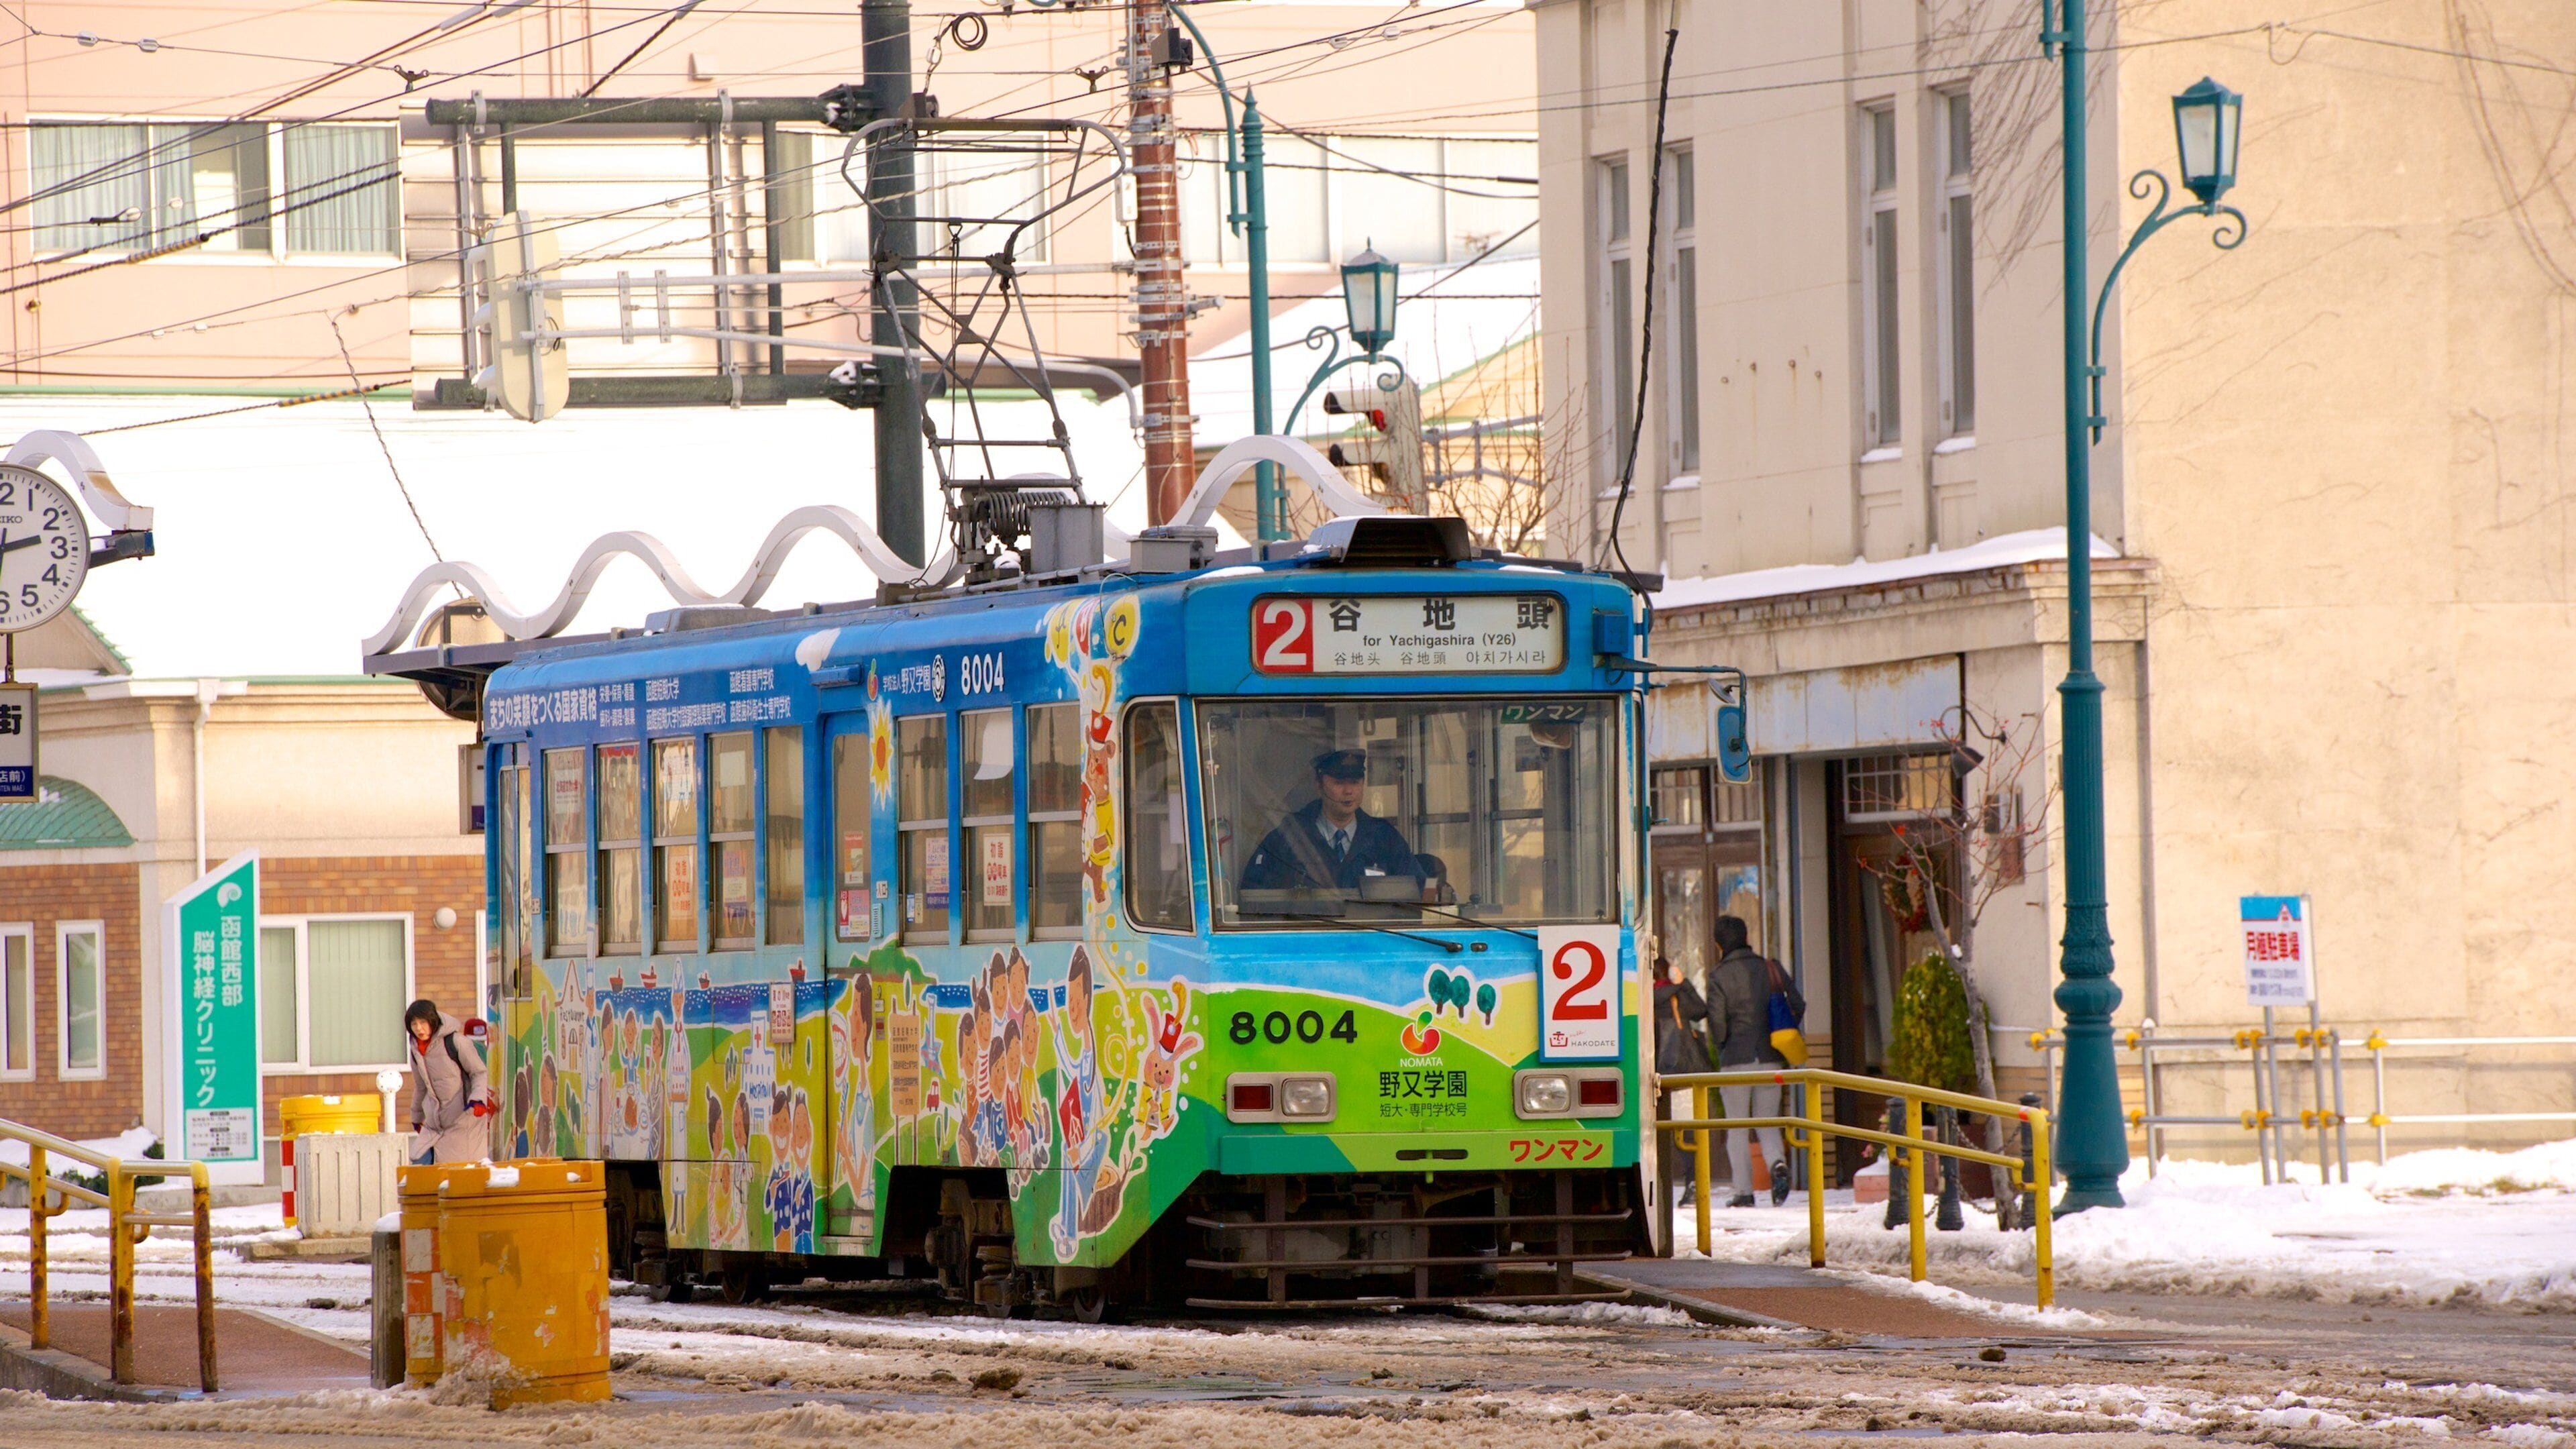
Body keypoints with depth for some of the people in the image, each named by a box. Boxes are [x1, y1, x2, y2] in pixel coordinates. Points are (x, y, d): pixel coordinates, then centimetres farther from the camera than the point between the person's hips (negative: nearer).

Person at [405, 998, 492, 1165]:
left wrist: (478, 1099, -25)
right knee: (419, 1166, -4)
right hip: (434, 1123, 6)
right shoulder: (416, 1049, 5)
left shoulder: (455, 1042, -13)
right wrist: (417, 1117, 30)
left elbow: (479, 1073, -8)